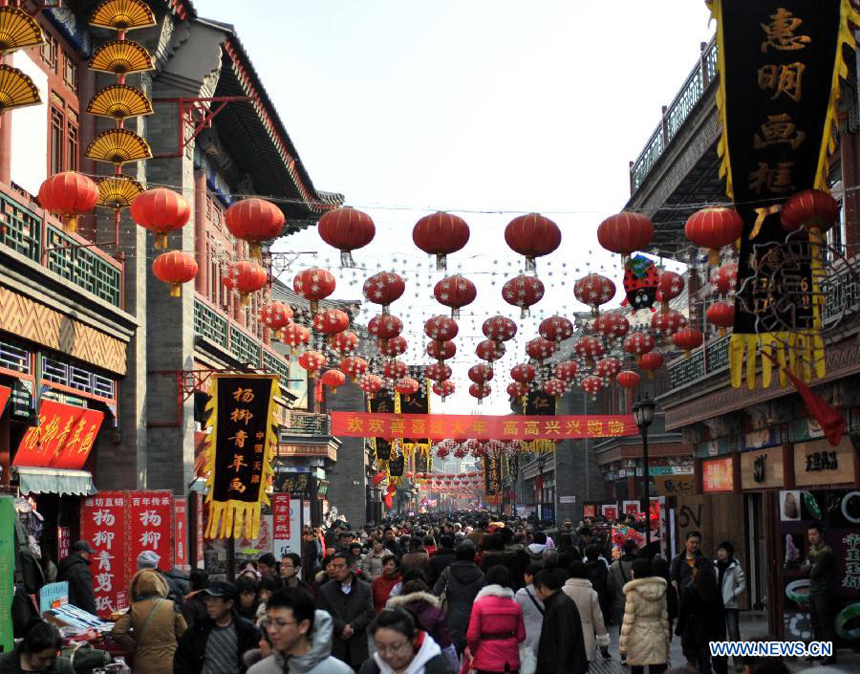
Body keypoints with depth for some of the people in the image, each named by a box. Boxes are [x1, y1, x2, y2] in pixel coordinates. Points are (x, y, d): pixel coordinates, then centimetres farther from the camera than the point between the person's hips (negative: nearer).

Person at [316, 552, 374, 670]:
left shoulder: (365, 588, 8)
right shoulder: (325, 590, 5)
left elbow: (368, 613, -1)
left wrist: (352, 626, -14)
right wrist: (342, 628, -17)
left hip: (358, 646, 1)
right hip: (335, 646, -1)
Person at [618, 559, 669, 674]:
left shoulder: (633, 592, -11)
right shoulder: (660, 590, 3)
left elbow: (628, 620, -11)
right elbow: (664, 617, 8)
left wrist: (623, 643, -5)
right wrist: (666, 639, 16)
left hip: (638, 639, -3)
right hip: (657, 638, 3)